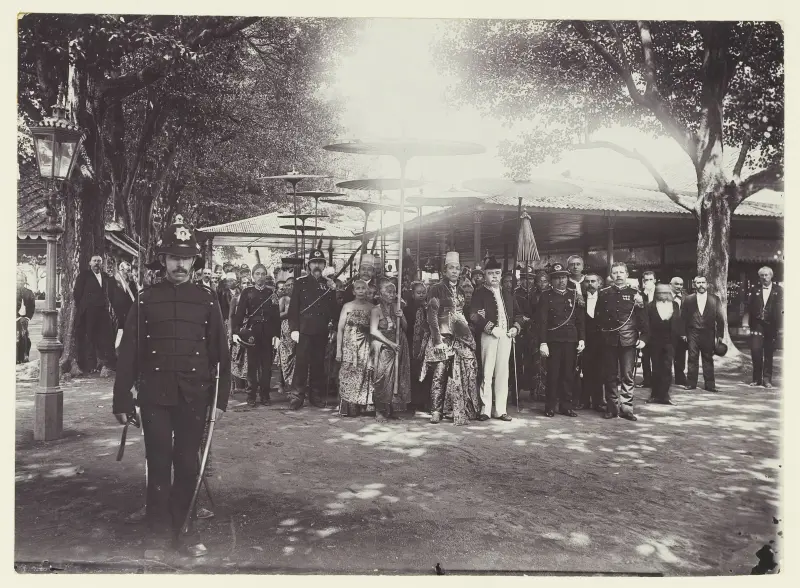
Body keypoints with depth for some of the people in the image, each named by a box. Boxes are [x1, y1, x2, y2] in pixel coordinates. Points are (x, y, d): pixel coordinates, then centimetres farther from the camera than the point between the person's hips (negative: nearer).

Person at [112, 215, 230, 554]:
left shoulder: (207, 301, 4)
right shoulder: (146, 300, 3)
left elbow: (220, 353, 5)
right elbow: (128, 353, 2)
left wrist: (220, 398, 1)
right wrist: (122, 400, -1)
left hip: (194, 398, 1)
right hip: (155, 396, 0)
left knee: (188, 465, 8)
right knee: (159, 464, 2)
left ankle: (177, 525, 26)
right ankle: (159, 534, 14)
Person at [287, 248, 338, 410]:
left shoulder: (328, 283, 11)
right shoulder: (300, 282, 2)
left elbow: (333, 310, 7)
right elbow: (293, 307, -1)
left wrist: (333, 291, -6)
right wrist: (294, 329, -8)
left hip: (322, 331, 3)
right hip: (304, 330, -3)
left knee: (318, 363, 8)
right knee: (302, 362, -5)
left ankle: (316, 395, 17)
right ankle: (297, 395, 1)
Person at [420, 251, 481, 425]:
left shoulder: (460, 291, 18)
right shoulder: (436, 290, -1)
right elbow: (432, 316, -7)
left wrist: (469, 335, 12)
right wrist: (438, 339, -15)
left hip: (461, 337, 5)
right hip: (443, 337, -5)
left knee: (466, 373, -2)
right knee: (439, 375, -5)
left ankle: (463, 411, 5)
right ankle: (436, 411, 3)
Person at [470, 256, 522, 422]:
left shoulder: (507, 294, 20)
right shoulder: (480, 293, 2)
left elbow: (518, 313, 25)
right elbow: (474, 316, -10)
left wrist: (515, 327, 6)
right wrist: (492, 328, -16)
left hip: (506, 336, 5)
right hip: (488, 335, -5)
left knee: (503, 373, 5)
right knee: (487, 373, -5)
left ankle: (500, 409, 10)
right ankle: (485, 409, 0)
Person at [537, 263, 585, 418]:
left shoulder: (574, 295, 11)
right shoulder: (546, 296, 2)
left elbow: (580, 319, 12)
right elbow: (542, 321, -4)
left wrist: (582, 339, 3)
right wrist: (542, 342, -11)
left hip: (571, 341, 3)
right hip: (553, 341, -3)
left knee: (569, 374, 6)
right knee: (553, 374, 1)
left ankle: (566, 405, 16)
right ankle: (550, 406, 10)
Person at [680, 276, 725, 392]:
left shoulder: (715, 299, 4)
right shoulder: (688, 299, 5)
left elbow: (720, 318, 4)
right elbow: (683, 317, 4)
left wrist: (720, 335, -2)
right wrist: (684, 333, -2)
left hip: (708, 334, 0)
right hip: (692, 333, 0)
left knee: (708, 359, 5)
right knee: (692, 359, 2)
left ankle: (710, 384, 9)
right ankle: (691, 383, 8)